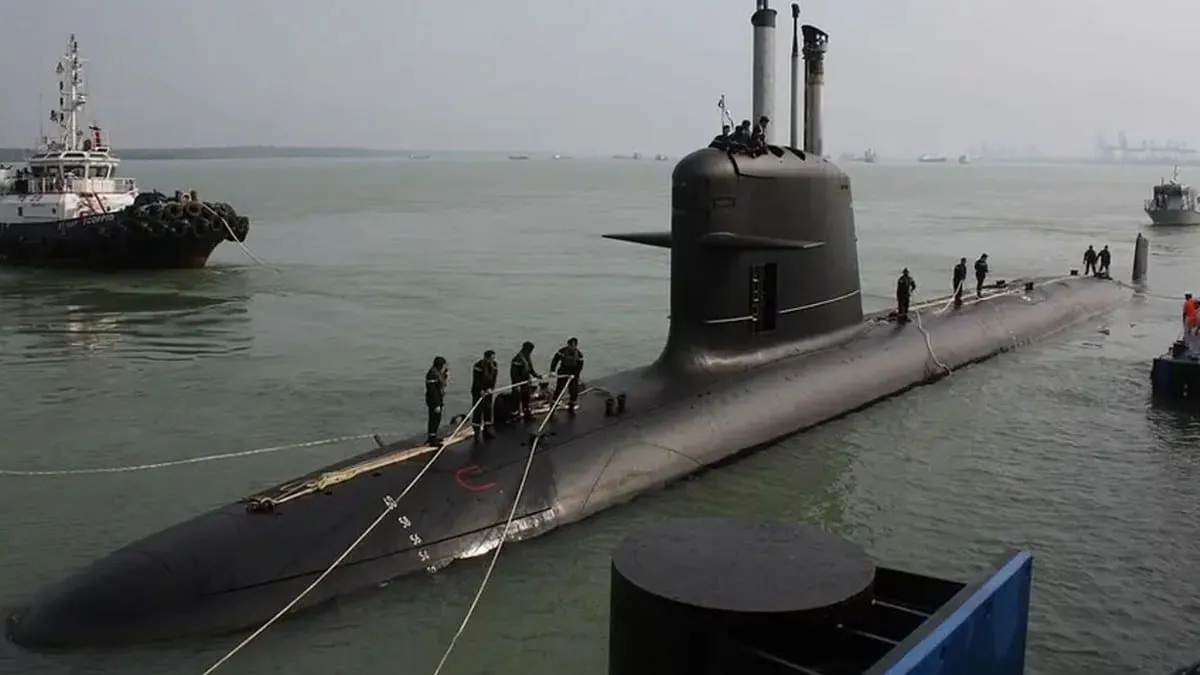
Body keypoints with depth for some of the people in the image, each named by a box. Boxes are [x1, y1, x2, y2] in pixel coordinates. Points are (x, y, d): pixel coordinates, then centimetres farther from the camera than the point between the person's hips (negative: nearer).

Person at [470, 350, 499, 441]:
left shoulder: (493, 365, 0)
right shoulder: (478, 365, -20)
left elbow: (493, 378, 0)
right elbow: (476, 380, -20)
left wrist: (491, 388, -14)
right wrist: (481, 391, -27)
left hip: (488, 391, 7)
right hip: (478, 392, -7)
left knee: (488, 411, 11)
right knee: (477, 411, -6)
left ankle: (487, 430, 21)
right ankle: (476, 432, 1)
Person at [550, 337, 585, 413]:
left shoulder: (579, 354, -8)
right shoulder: (562, 350, -11)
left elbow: (580, 366, -11)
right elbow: (555, 360, -10)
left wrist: (574, 374, -23)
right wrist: (552, 371, -20)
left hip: (573, 375, 2)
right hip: (563, 373, -2)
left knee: (574, 392, 2)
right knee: (558, 390, -6)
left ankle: (571, 407, 21)